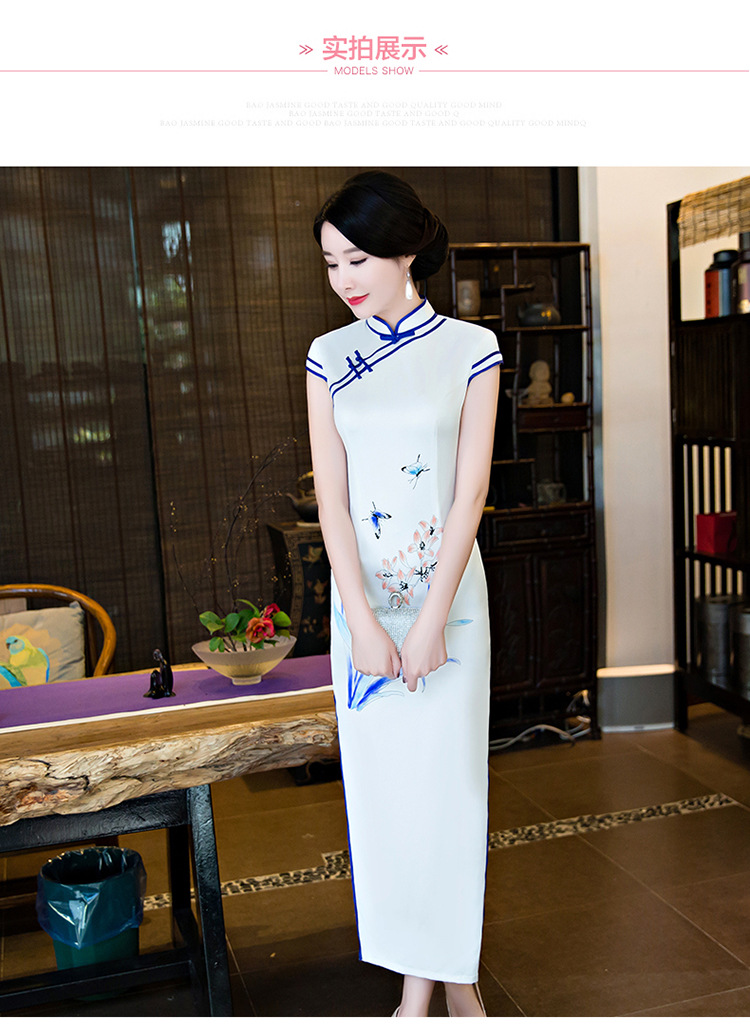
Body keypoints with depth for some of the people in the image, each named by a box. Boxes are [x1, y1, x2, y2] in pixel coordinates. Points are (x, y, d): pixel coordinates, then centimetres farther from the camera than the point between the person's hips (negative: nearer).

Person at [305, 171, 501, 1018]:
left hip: (447, 594, -2)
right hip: (362, 596, 2)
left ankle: (457, 971, 27)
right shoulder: (329, 359, 3)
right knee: (382, 783, 8)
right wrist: (363, 622, -11)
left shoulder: (470, 349, -4)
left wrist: (431, 621, -13)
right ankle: (417, 978, 25)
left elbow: (471, 490, -8)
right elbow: (331, 495, -3)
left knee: (447, 780, 6)